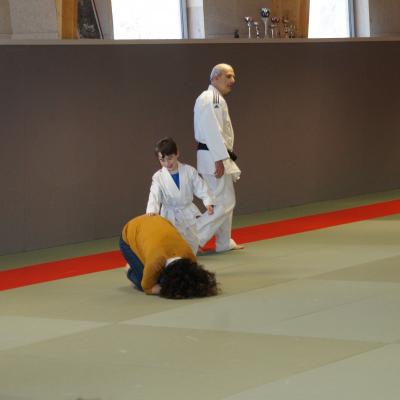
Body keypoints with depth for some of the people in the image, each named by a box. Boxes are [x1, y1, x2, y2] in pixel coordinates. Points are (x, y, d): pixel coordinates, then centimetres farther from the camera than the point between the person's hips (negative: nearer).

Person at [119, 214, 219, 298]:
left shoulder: (189, 257, -31)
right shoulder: (155, 262, -44)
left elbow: (196, 279, -12)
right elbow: (147, 288, -26)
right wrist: (172, 289, -39)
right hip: (130, 235, -4)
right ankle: (130, 270, 16)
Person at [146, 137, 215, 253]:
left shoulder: (189, 171, -6)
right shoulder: (158, 177, -7)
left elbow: (201, 188, -3)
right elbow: (154, 196, -17)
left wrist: (208, 202, -18)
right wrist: (152, 210, -35)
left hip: (188, 214, 1)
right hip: (170, 216, -1)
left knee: (192, 246, 11)